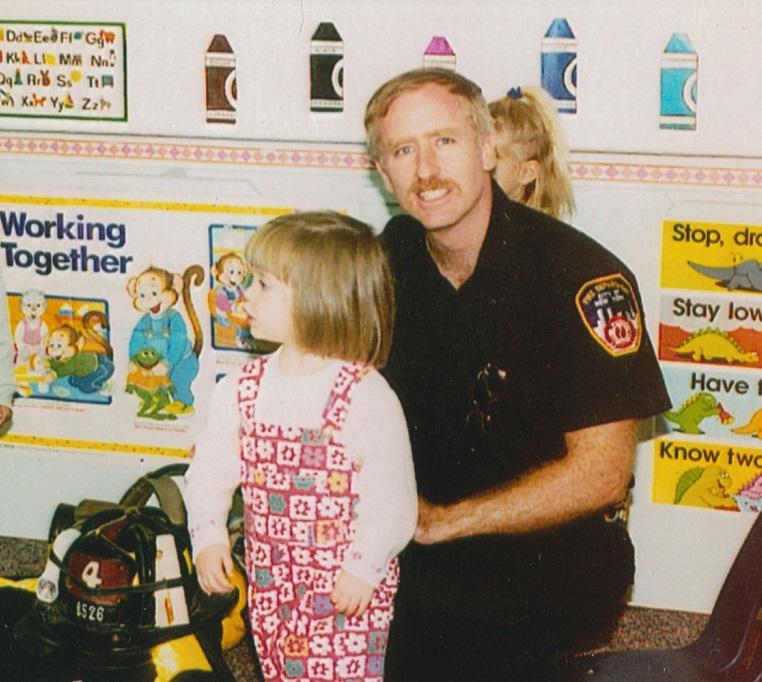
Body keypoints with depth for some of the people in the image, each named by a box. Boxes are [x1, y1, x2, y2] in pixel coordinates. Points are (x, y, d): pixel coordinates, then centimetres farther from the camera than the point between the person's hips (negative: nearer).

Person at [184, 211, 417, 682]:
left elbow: (392, 497, -18)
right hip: (271, 576, 6)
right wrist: (209, 534, -10)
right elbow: (212, 466, 3)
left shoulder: (366, 396, -19)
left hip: (348, 586, -5)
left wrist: (364, 567, -20)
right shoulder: (242, 390, -1)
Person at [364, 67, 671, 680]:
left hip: (552, 559, -5)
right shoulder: (392, 256, 2)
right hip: (408, 546, 5)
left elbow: (600, 474, -18)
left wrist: (440, 520, -17)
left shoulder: (583, 278, -17)